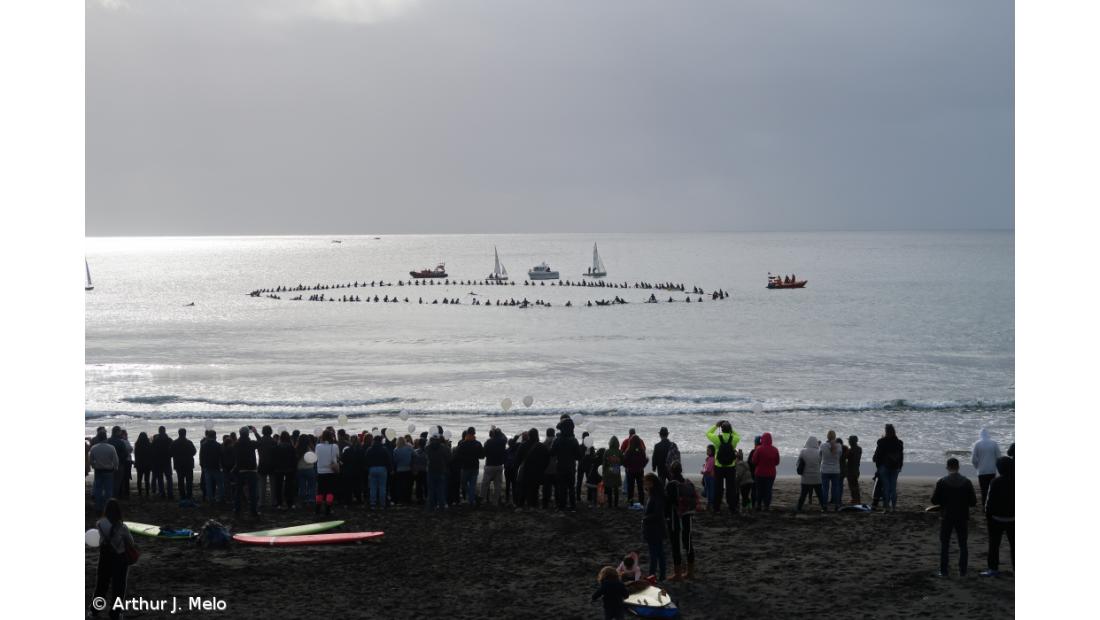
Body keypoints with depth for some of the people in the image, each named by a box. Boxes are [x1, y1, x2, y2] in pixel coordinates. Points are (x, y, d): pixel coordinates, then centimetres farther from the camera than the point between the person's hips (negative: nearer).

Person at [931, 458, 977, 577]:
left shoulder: (941, 482, -8)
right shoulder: (966, 482, -4)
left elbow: (934, 500, -6)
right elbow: (973, 502, -4)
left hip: (946, 517, -1)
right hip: (962, 518, 1)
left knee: (944, 545, 9)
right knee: (963, 545, 11)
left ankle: (943, 571, 7)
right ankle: (962, 571, 7)